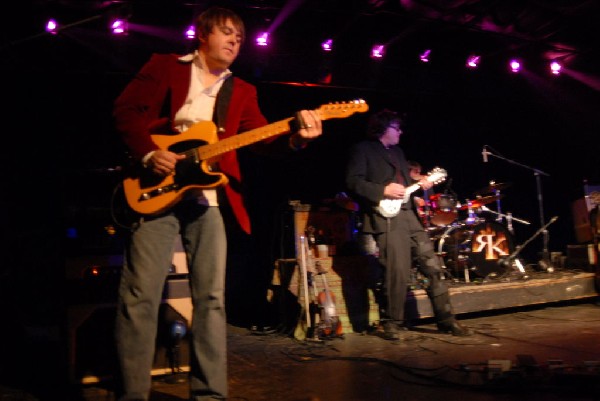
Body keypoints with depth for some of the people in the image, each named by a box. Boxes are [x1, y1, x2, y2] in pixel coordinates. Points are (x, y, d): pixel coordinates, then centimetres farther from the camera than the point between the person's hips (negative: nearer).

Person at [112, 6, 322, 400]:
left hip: (207, 199, 3)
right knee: (140, 296, -5)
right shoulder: (165, 65, 10)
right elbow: (126, 109, 1)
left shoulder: (242, 91, 18)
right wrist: (149, 153, -13)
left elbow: (261, 138, 5)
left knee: (212, 297, 0)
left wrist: (295, 136, -15)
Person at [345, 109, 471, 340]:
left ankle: (446, 320, 12)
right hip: (385, 219, -7)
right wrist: (383, 191, -16)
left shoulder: (397, 152, 25)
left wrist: (419, 184, 8)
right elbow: (353, 182, -10)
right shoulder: (362, 149, 2)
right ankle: (390, 323, 8)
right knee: (397, 273, -10)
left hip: (409, 216, 8)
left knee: (432, 267, 4)